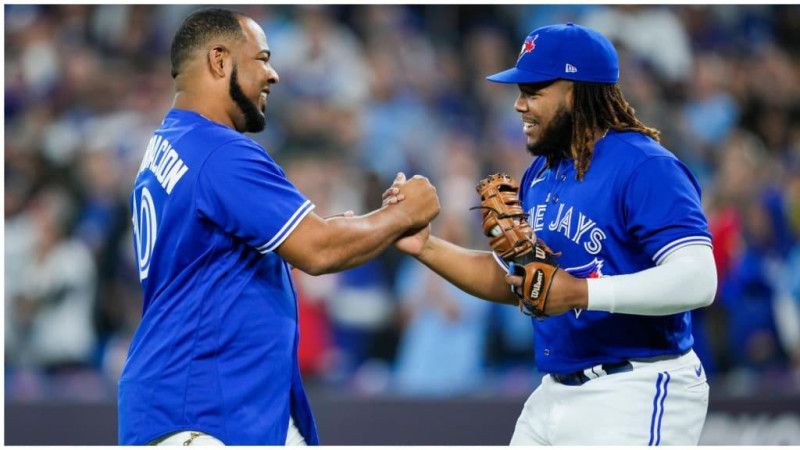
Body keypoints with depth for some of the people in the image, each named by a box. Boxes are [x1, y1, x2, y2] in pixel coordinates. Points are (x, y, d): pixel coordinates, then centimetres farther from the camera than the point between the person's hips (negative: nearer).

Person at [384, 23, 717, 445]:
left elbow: (697, 281, -25)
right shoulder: (541, 174, 14)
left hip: (636, 396, -9)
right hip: (555, 392, 9)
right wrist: (425, 247, 9)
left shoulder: (646, 168, -15)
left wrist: (581, 293, -30)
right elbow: (510, 280, 23)